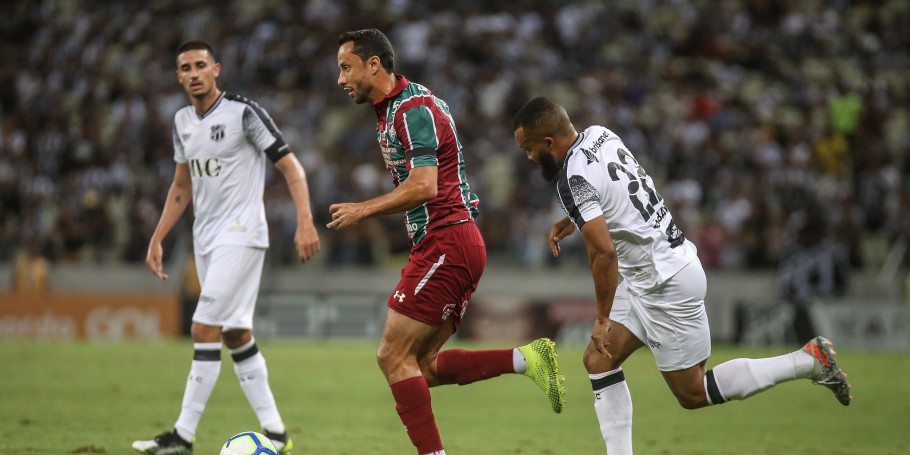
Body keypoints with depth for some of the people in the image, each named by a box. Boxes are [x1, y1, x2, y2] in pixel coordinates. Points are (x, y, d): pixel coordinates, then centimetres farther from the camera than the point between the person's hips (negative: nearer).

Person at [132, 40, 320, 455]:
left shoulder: (244, 113, -10)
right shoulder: (182, 121, 11)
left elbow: (290, 166, -10)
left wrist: (305, 222, -20)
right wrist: (157, 239, 16)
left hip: (241, 235, -8)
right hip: (205, 238, 8)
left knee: (204, 330, -14)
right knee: (236, 335, 8)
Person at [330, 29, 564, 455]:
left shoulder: (413, 109, -15)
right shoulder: (390, 110, 17)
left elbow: (423, 187, -25)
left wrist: (364, 209, -16)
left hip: (446, 242, -10)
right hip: (446, 246, 10)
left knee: (394, 356, -8)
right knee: (424, 365, 8)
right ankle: (528, 359, 4)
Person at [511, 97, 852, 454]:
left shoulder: (573, 179, -22)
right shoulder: (600, 135, 4)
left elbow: (604, 252, -28)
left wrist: (603, 320, -18)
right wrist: (573, 220, 14)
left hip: (666, 283, -10)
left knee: (692, 393, 2)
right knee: (598, 361, 9)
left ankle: (808, 361, 3)